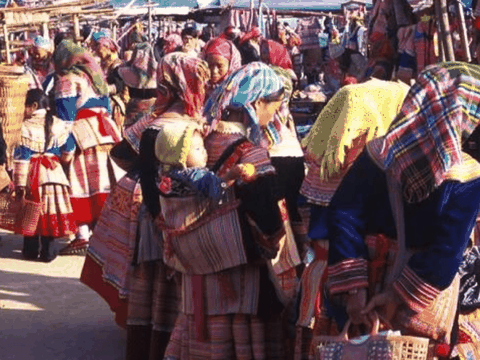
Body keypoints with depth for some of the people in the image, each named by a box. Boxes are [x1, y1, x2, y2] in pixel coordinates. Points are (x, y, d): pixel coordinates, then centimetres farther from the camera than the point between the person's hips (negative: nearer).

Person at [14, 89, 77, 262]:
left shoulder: (25, 126, -11)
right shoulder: (59, 125, -1)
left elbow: (21, 157, -11)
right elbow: (68, 153, 4)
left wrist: (20, 182, -9)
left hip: (32, 175, -2)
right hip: (53, 173, 2)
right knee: (50, 210, 7)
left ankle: (31, 250, 17)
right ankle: (48, 251, 8)